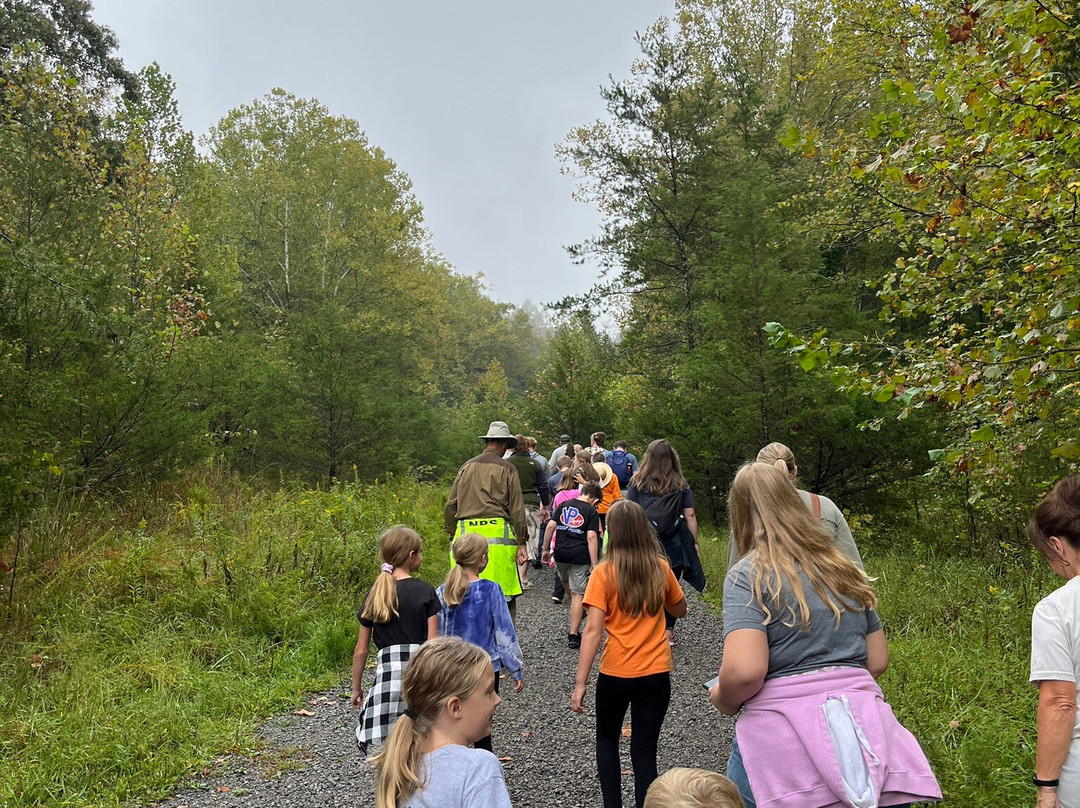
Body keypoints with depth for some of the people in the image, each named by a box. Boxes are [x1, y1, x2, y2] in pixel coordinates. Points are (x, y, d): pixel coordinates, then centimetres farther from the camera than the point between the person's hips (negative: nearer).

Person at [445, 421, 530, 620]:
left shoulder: (467, 467, 14)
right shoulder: (507, 469, 2)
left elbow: (450, 506, 14)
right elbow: (517, 509, -1)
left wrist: (452, 536, 21)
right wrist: (522, 543, 2)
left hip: (466, 534, 4)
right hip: (497, 533, -4)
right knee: (503, 595, 1)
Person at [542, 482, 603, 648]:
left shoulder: (564, 505, 10)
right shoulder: (591, 511, -1)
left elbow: (550, 526, 3)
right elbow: (591, 537, -11)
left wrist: (546, 550, 10)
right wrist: (594, 564, -11)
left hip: (560, 553, 4)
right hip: (580, 556, -4)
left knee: (565, 580, 32)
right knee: (578, 593, 2)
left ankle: (576, 609, 50)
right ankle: (573, 635, 2)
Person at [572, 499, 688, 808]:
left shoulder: (604, 573, -13)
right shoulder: (661, 568, -4)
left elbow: (593, 630, -17)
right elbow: (680, 609, 14)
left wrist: (580, 683, -14)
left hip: (615, 673, -2)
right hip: (657, 673, 2)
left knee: (606, 739, 22)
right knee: (645, 750, 11)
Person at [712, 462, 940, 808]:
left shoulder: (747, 575, -8)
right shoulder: (845, 568, 11)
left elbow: (744, 671, -20)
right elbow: (878, 660, 15)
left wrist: (723, 700, 0)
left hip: (783, 742, -5)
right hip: (866, 726, 6)